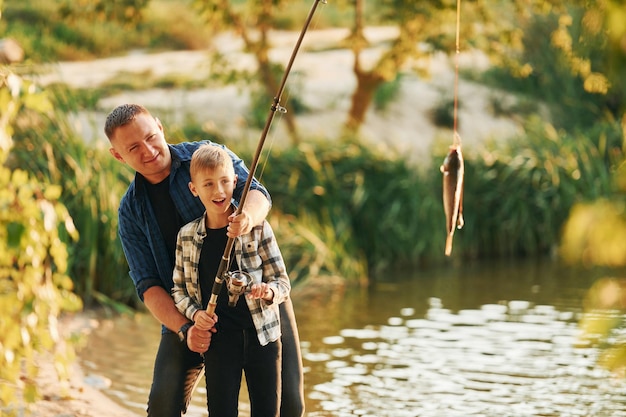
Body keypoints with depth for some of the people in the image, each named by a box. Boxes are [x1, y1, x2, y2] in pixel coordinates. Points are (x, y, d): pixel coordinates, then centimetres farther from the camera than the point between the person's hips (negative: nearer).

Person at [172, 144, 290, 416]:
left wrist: (269, 292, -23)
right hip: (218, 337, 1)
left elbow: (282, 282, -1)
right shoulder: (187, 237, 3)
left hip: (261, 333, -1)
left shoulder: (257, 228, -4)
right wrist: (194, 312, -7)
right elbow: (179, 288, 12)